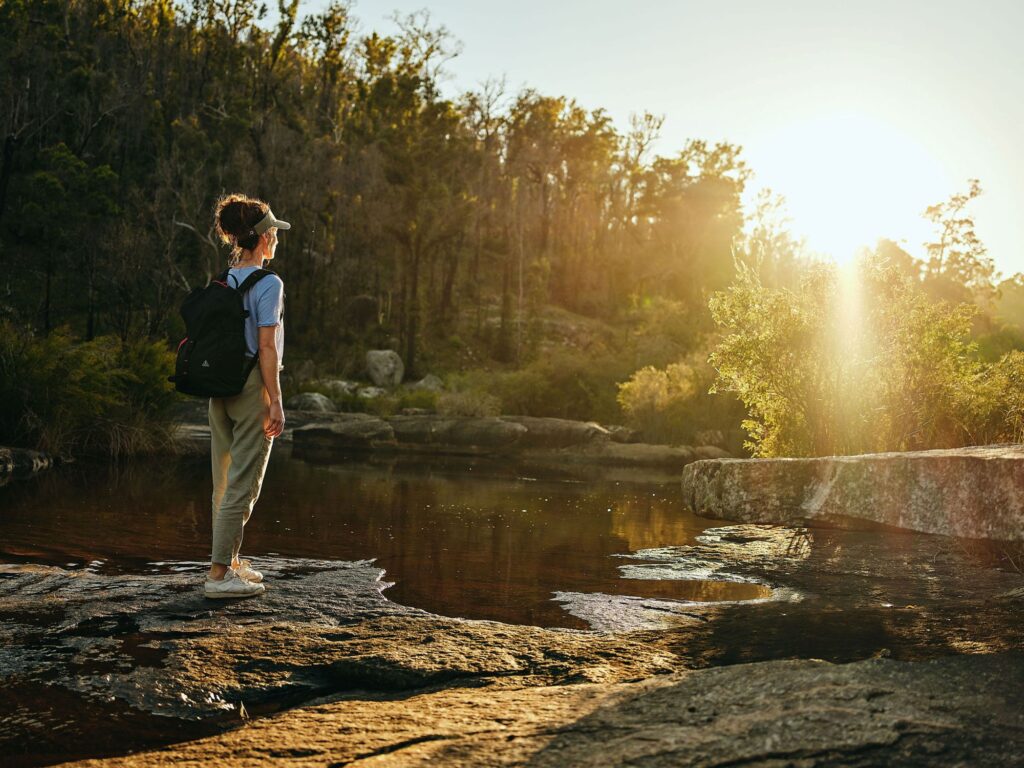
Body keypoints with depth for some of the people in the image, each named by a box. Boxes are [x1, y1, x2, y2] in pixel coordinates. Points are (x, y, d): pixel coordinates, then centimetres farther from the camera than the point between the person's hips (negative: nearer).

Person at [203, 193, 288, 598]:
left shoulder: (223, 283, 10)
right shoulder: (268, 283, -11)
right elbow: (266, 347, -16)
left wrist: (220, 384, 19)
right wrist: (275, 402, -14)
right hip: (252, 385, -8)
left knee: (225, 480, 15)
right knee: (243, 484, -3)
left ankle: (231, 561, 26)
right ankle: (219, 573, -3)